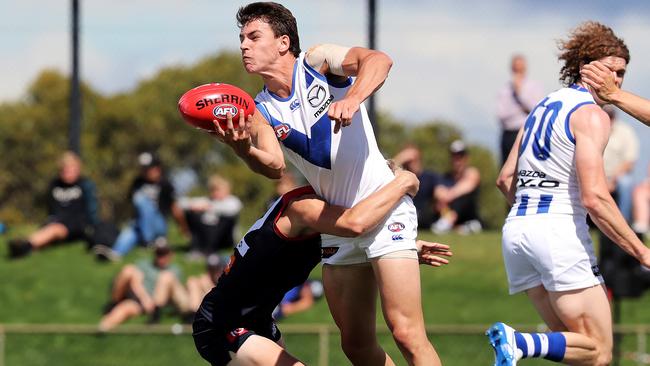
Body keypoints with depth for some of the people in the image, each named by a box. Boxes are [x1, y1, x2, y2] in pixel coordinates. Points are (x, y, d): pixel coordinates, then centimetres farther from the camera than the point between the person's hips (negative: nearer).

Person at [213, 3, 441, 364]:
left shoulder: (318, 61, -6)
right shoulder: (261, 112, 6)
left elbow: (379, 60, -24)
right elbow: (275, 166, -13)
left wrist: (352, 99, -44)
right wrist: (242, 147, -34)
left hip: (384, 209, -7)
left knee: (407, 334, -15)